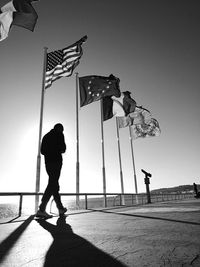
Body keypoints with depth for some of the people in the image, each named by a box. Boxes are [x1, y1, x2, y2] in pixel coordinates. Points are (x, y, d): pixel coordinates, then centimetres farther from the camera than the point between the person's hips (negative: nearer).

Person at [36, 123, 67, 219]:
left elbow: (42, 151, 19)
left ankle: (61, 208, 16)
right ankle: (41, 210, -19)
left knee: (54, 185, 10)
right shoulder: (59, 134, 1)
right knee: (53, 185, -12)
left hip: (47, 162, 8)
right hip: (56, 161, -8)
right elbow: (63, 148, -8)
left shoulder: (46, 136, 22)